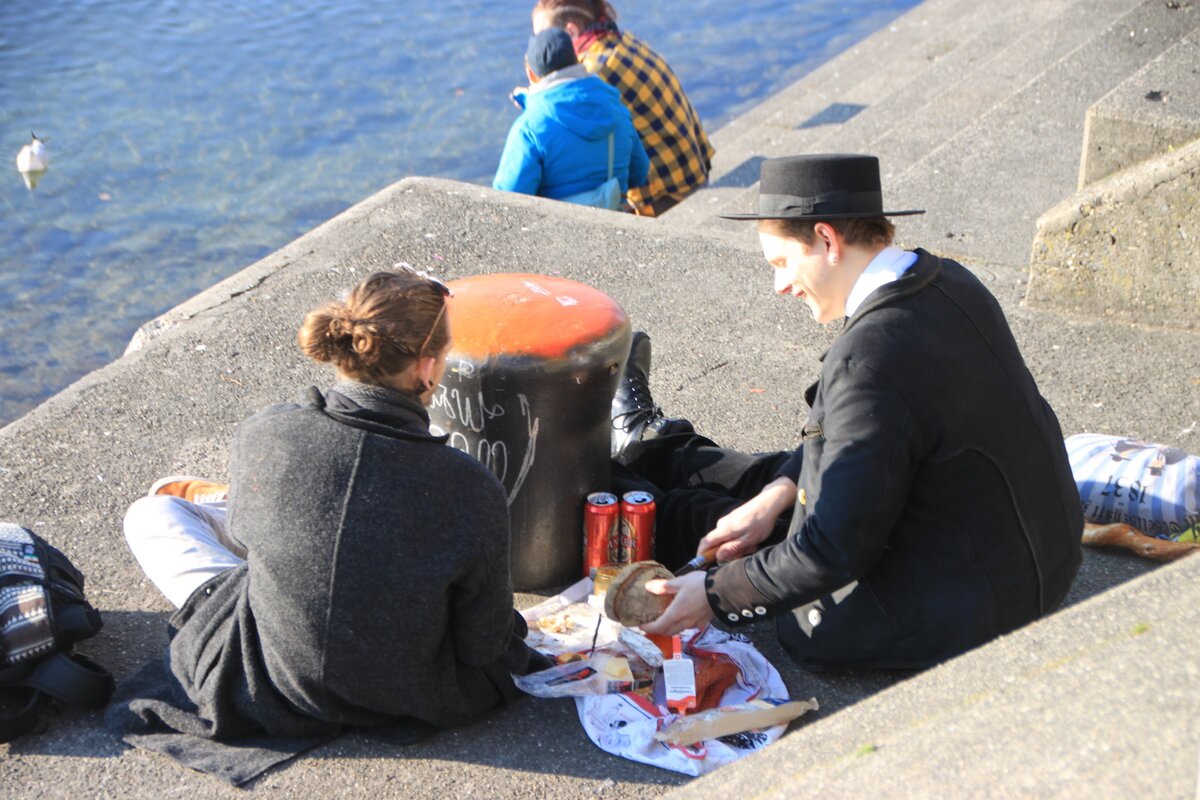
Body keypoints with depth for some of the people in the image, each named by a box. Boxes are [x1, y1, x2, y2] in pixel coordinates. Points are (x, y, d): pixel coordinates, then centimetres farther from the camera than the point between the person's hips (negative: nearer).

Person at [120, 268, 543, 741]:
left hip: (272, 687, -1)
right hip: (408, 697, 1)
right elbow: (483, 646, -14)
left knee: (150, 513, 21)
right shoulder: (471, 490, -26)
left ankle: (221, 503, 54)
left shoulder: (264, 437, -23)